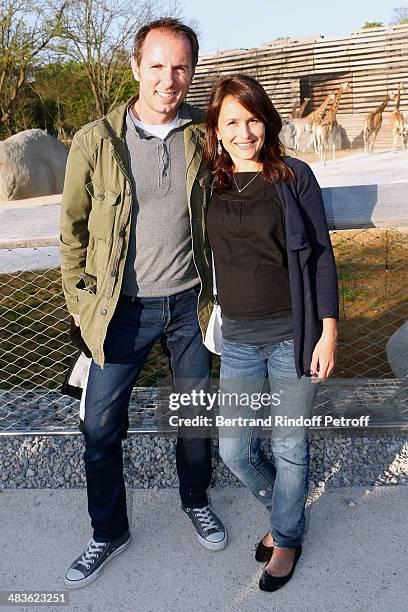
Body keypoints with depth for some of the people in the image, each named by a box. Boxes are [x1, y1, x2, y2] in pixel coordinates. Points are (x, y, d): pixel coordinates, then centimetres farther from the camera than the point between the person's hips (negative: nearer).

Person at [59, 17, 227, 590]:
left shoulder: (202, 135, -2)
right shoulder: (96, 141, -9)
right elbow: (73, 227, 1)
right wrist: (80, 301, 0)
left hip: (188, 304, 2)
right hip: (123, 308, -1)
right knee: (100, 426, 5)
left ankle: (196, 501, 43)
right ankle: (109, 532, 30)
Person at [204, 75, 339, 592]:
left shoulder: (294, 177, -5)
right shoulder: (210, 185, 3)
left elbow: (321, 255, -4)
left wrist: (329, 331, -8)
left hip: (294, 334, -3)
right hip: (238, 337, 3)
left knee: (289, 446, 9)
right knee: (235, 449, 9)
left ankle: (287, 538, 35)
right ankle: (282, 509, 40)